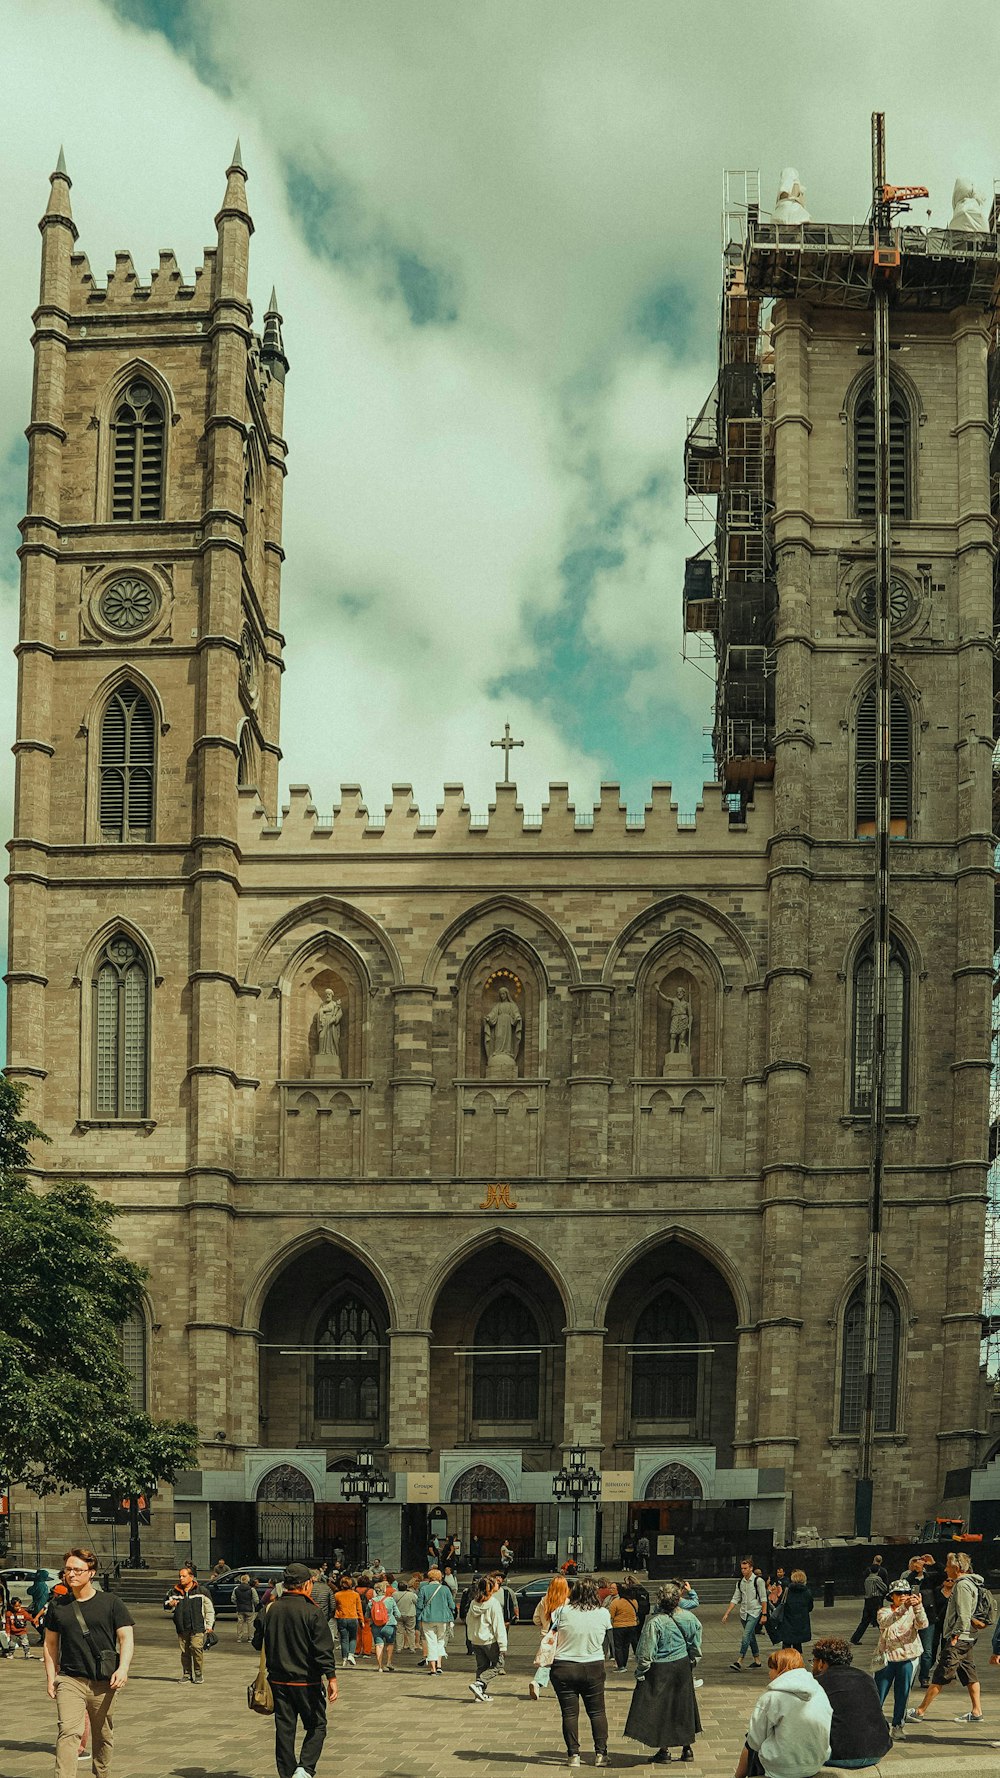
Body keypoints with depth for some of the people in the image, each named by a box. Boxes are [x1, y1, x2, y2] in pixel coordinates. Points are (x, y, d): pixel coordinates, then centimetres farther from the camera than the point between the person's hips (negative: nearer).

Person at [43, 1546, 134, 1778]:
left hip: (104, 1682, 0)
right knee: (68, 1732, -17)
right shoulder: (57, 1605, 7)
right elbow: (50, 1643, 15)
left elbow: (126, 1637, -2)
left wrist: (123, 1668, -16)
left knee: (103, 1736, 12)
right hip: (70, 1679, 0)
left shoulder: (110, 1602, 1)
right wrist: (50, 1676, 8)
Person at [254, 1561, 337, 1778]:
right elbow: (324, 1649, -16)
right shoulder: (312, 1612, -12)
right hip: (307, 1682, -4)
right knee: (317, 1726, 8)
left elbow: (258, 1643, 11)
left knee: (284, 1729, 11)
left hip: (278, 1681, 4)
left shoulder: (269, 1610, 1)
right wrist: (331, 1678, -14)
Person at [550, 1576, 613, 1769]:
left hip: (564, 1668, -1)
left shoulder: (564, 1612, -11)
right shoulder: (603, 1614, -6)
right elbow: (606, 1636, 6)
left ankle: (573, 1755, 8)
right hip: (594, 1668, 1)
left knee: (569, 1713, 6)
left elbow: (551, 1634, -4)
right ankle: (600, 1753, 12)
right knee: (597, 1711, 13)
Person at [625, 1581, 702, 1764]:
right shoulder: (689, 1618, -7)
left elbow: (646, 1652, -17)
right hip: (682, 1667, 5)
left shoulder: (655, 1621, -22)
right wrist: (692, 1664, 20)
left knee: (660, 1708, 7)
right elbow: (696, 1645, 6)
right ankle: (687, 1747, 23)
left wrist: (640, 1672, -5)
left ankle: (664, 1749, 10)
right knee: (683, 1705, 16)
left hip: (660, 1670, -5)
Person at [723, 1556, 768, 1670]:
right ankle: (757, 1660, 24)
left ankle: (739, 1662, -22)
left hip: (754, 1612, -6)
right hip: (744, 1613, 6)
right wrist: (726, 1613, 4)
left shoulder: (758, 1581, -8)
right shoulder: (740, 1582, 9)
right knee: (751, 1637, 13)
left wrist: (764, 1614, -12)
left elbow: (763, 1599, -8)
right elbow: (735, 1599, 10)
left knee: (746, 1636, -16)